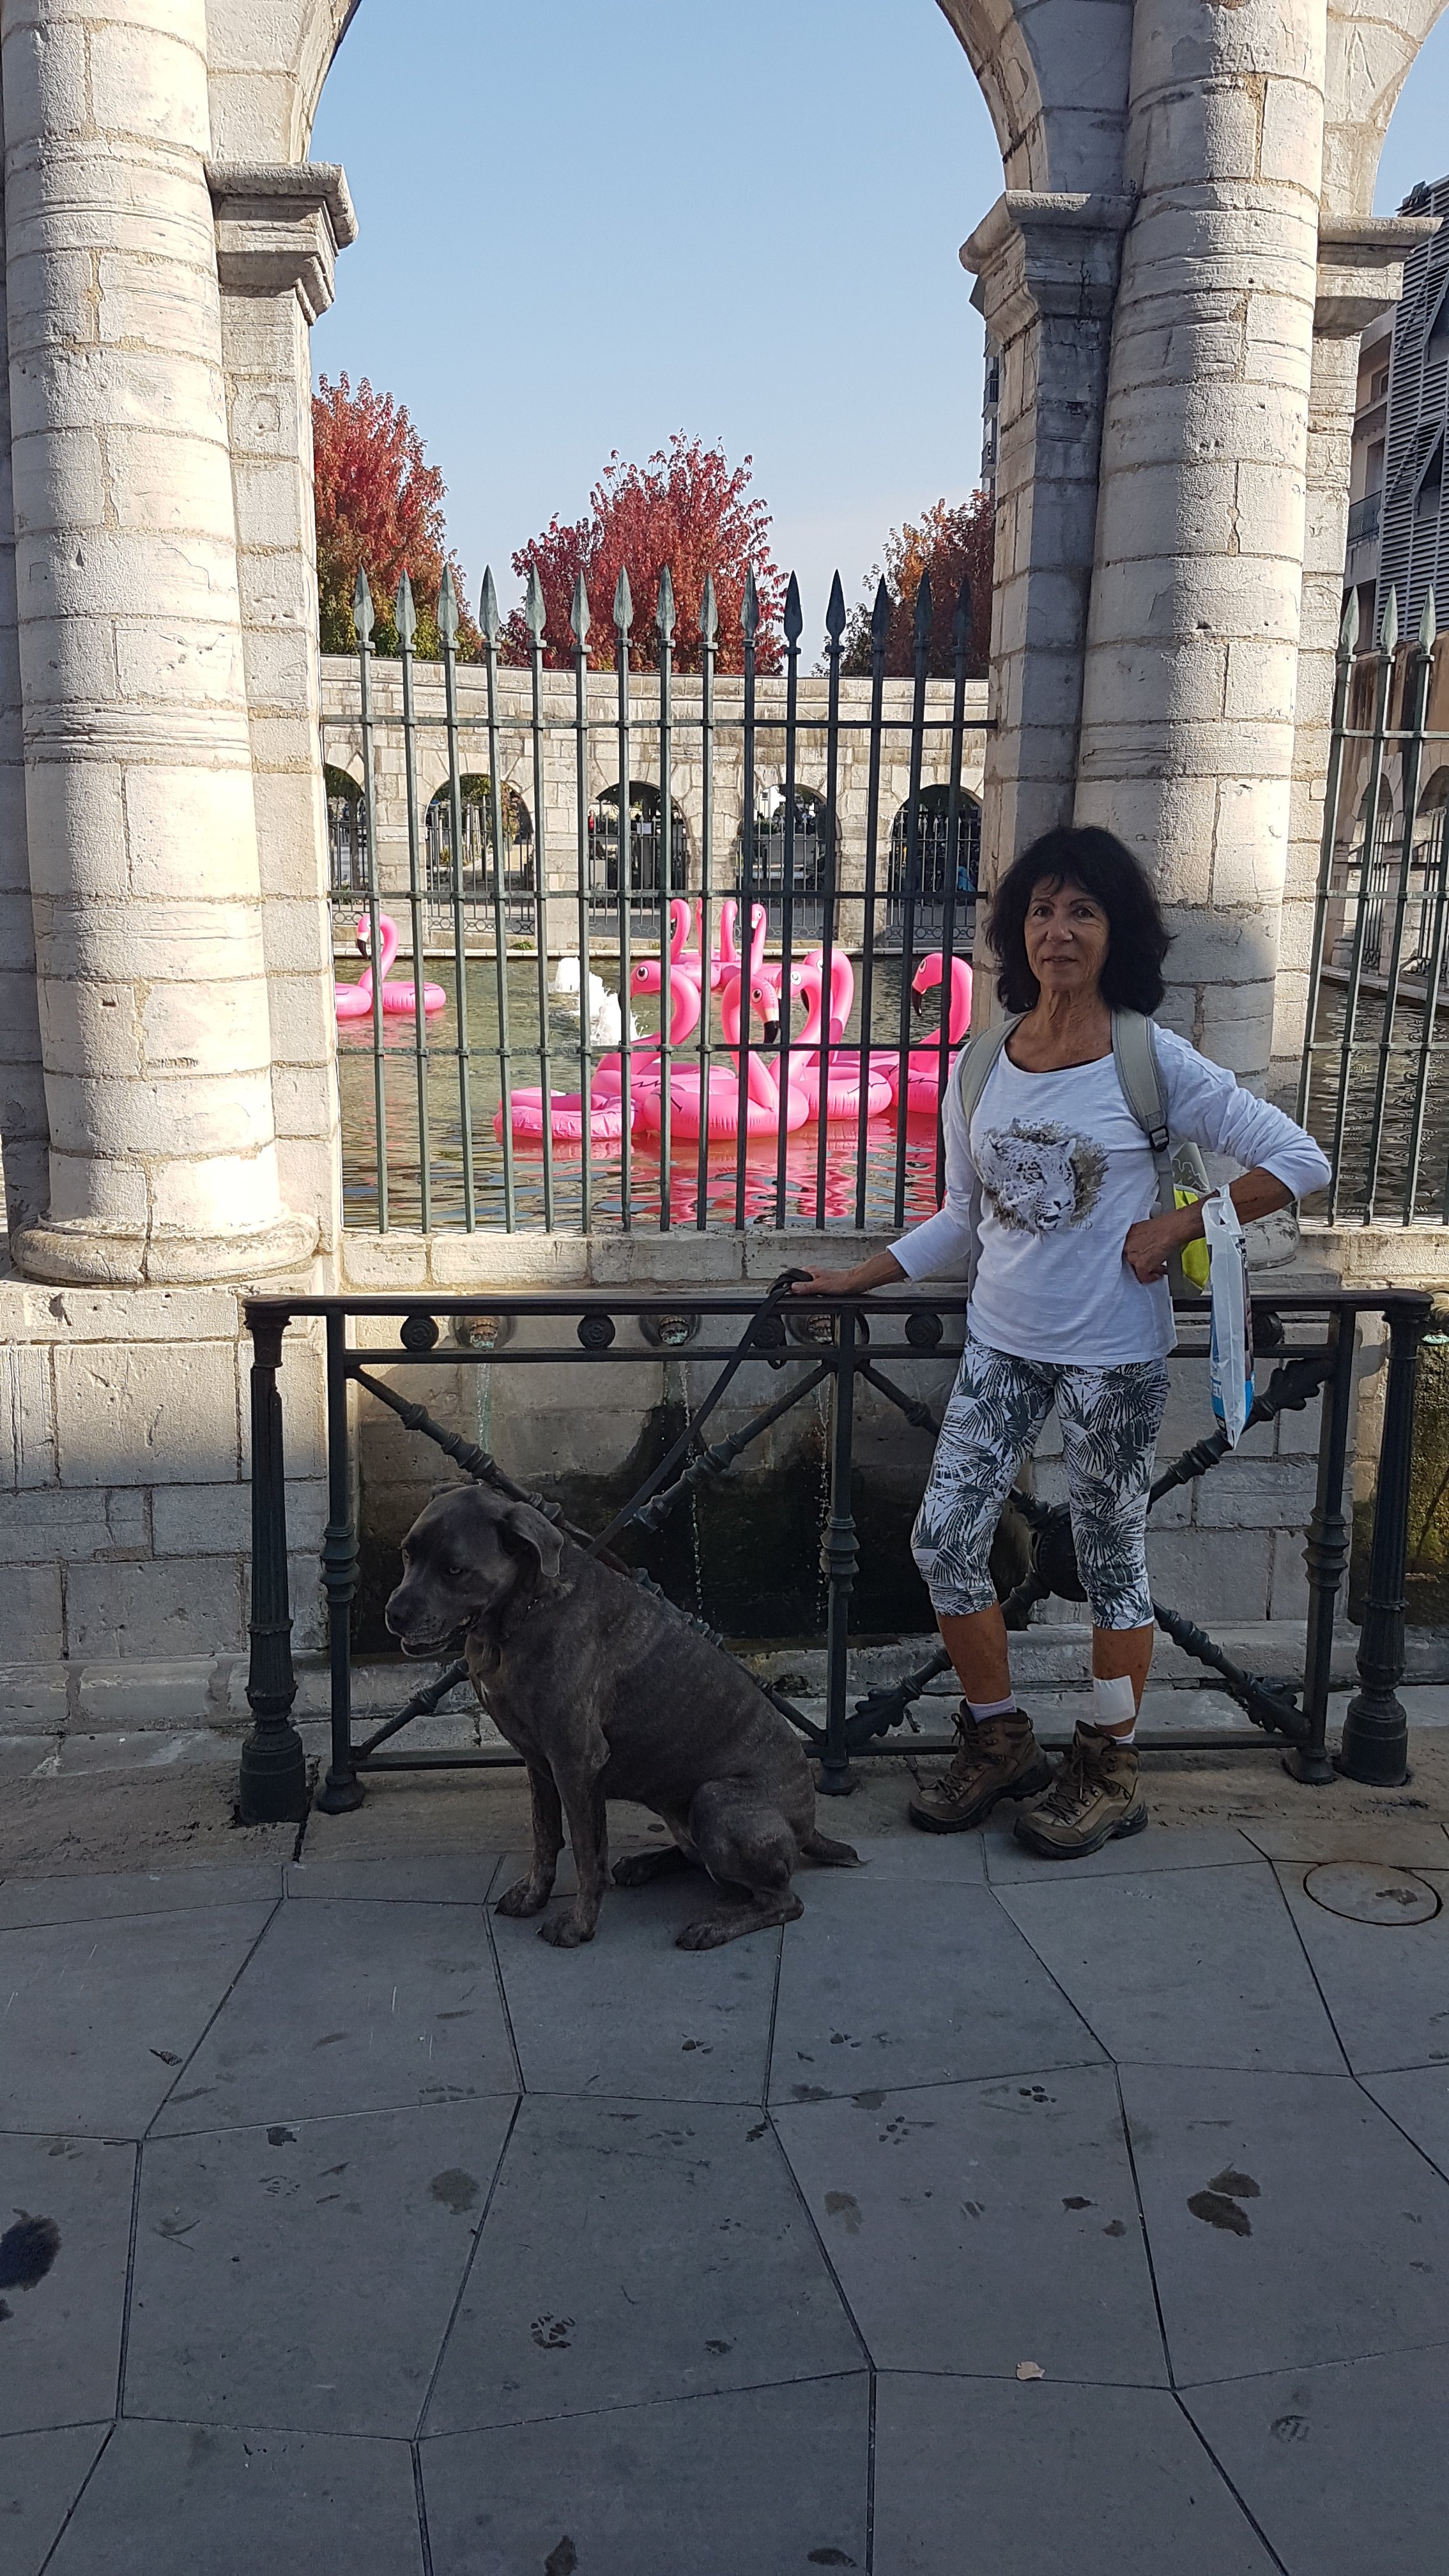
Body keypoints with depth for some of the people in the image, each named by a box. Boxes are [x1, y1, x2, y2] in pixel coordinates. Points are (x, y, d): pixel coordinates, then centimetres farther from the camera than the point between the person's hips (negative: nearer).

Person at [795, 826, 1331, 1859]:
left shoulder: (1154, 1064, -10)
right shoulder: (981, 1066, 3)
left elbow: (1299, 1160, -9)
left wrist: (1179, 1227, -14)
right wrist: (855, 1279, 8)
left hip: (1113, 1354, -4)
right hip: (1002, 1344, 5)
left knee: (1113, 1559, 8)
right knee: (944, 1539, 2)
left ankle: (1110, 1772, 26)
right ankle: (1001, 1743, 23)